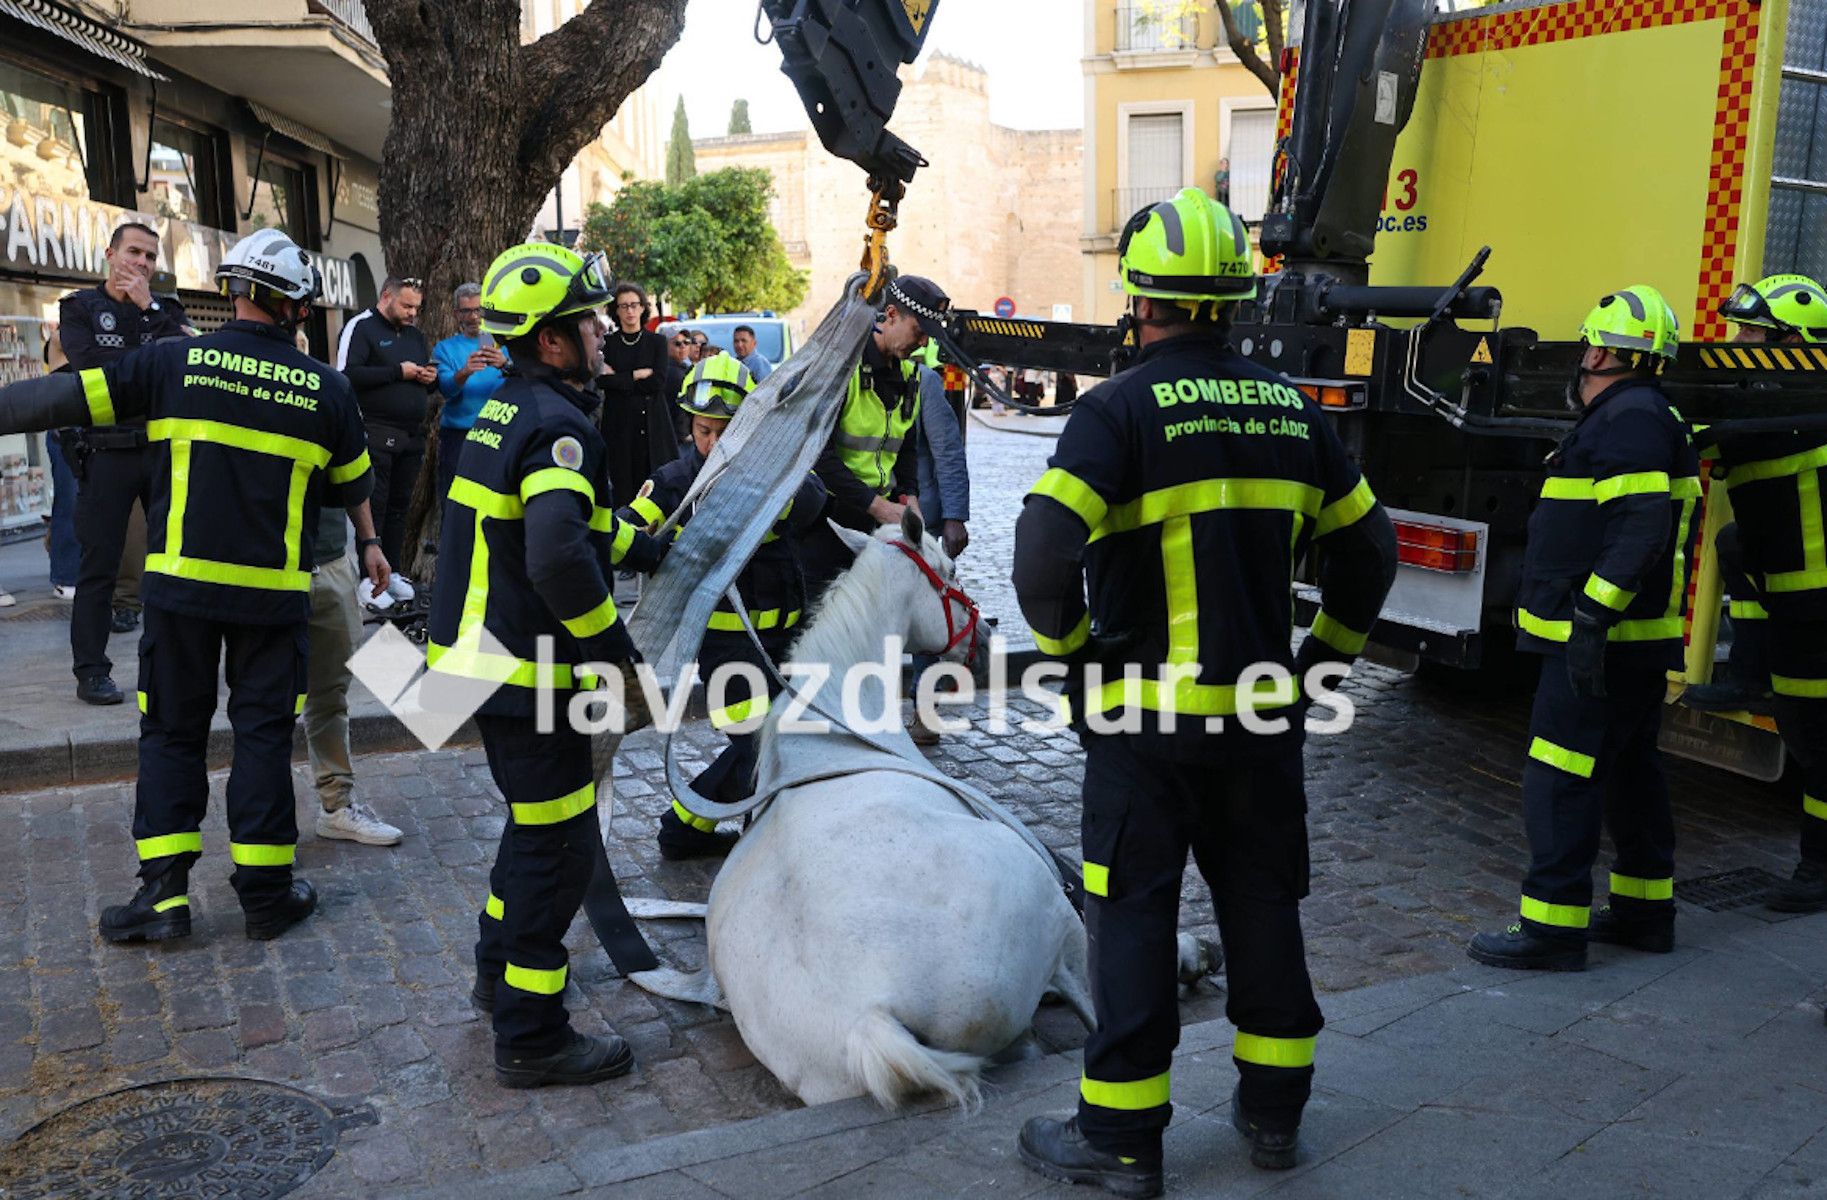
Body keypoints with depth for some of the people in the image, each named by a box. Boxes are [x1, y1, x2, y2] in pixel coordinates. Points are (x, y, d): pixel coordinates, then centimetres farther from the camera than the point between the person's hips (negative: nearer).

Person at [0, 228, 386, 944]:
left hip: (181, 582, 0)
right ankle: (265, 892, 14)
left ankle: (163, 891, 9)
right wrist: (369, 543, 32)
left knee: (171, 730, 11)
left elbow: (64, 397, -3)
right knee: (263, 733, 9)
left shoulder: (175, 365, -4)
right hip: (274, 590, 0)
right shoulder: (325, 388, 0)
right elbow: (353, 482, 14)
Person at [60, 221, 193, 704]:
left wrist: (149, 308, -10)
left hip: (166, 448, 3)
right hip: (108, 452, -3)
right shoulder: (80, 307, 6)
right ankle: (91, 671, 6)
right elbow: (90, 365, -12)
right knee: (100, 566, -1)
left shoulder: (166, 310, 12)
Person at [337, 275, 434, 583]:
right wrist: (398, 372, -16)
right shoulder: (361, 327, -4)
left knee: (399, 505, 9)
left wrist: (431, 377, 2)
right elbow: (347, 374, -18)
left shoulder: (415, 335, 19)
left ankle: (391, 571, 17)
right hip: (376, 434, -7)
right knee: (373, 504, -5)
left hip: (412, 436, 7)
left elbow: (428, 383, 26)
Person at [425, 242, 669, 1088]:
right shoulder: (558, 428, -21)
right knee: (560, 846, 1)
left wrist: (642, 549, 26)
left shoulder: (507, 410, 11)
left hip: (483, 653, 10)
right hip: (528, 671, -10)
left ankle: (501, 971, 42)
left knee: (538, 821, 25)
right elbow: (559, 556, -35)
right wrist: (608, 639, -22)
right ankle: (530, 1038, 11)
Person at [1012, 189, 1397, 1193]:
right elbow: (1368, 550, 13)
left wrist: (1072, 652, -6)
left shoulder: (1123, 408, -11)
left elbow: (1043, 552, -22)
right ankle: (1273, 1108, 30)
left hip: (1146, 715, -5)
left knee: (1133, 914, 4)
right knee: (1262, 901, 17)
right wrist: (1318, 659, 18)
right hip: (1264, 715, 5)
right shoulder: (1291, 412, 7)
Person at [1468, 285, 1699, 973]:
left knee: (1559, 779, -8)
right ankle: (1645, 911, 28)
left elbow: (1639, 530, -26)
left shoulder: (1627, 421, -15)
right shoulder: (1650, 419, 19)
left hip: (1601, 644, -11)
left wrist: (1593, 618, -28)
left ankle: (1553, 928, -5)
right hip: (1639, 643, 11)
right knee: (1631, 771, 18)